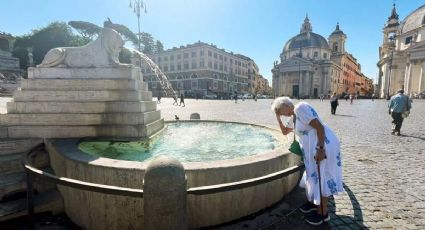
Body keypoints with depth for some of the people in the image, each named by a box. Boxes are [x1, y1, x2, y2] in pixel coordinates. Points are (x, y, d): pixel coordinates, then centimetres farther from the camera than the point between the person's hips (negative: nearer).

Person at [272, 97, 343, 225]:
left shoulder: (300, 108, -16)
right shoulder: (294, 117, 14)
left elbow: (319, 126, -23)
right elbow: (285, 131, 27)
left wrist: (321, 149, -25)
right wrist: (277, 118, 16)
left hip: (324, 146, -10)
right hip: (313, 148, 10)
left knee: (321, 179, 0)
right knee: (313, 176, 20)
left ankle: (323, 213, 15)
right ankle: (313, 202, 38)